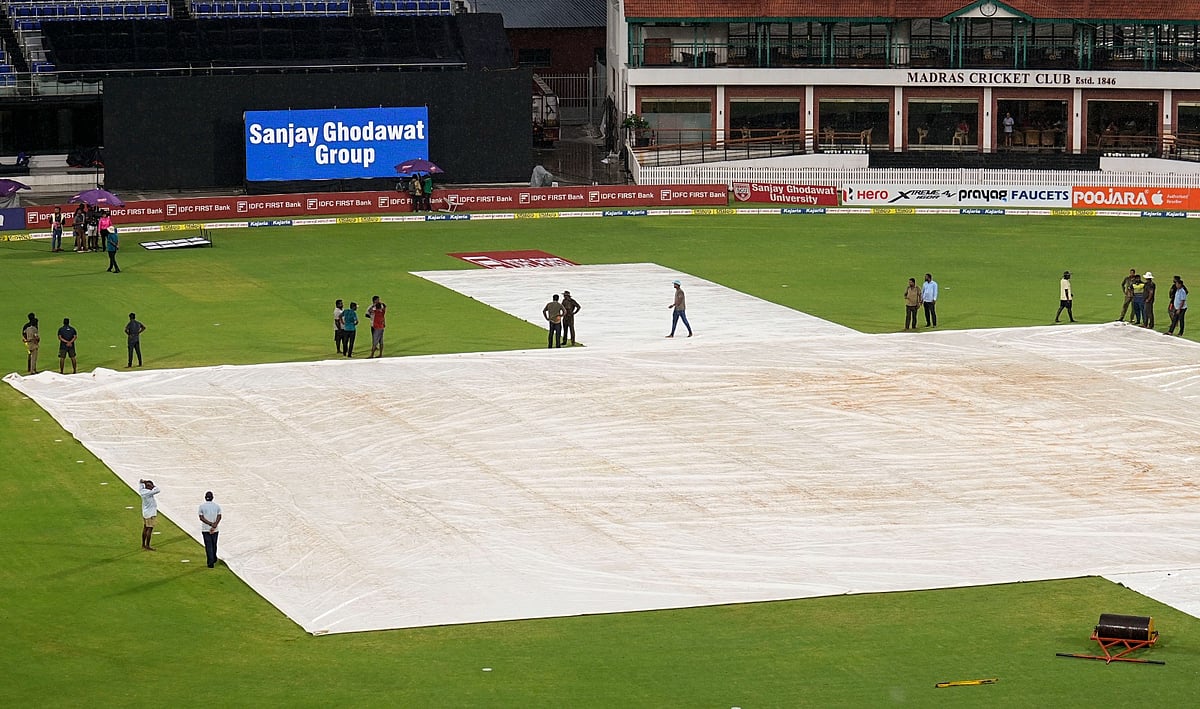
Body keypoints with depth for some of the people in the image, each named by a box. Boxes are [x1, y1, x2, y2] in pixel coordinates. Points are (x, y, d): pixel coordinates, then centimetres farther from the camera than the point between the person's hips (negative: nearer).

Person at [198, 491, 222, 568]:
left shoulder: (202, 506, -6)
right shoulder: (217, 506, 1)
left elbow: (201, 518, -11)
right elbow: (219, 517, -8)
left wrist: (211, 524, -15)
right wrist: (214, 525, -17)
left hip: (205, 529, -2)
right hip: (215, 530, 2)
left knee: (208, 546, -1)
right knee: (214, 544, 19)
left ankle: (211, 562, -6)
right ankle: (214, 559, 36)